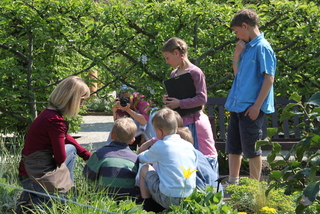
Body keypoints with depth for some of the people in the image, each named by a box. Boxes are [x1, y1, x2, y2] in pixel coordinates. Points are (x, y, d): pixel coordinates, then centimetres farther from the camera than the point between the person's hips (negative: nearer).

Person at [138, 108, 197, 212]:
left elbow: (141, 158, 13)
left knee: (145, 169, 15)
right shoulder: (190, 146, 9)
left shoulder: (160, 146, -3)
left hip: (169, 200, -5)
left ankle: (148, 207, 16)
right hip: (189, 199, 5)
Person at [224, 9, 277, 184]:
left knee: (251, 149, -1)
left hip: (251, 107, -9)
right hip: (237, 106, 9)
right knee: (233, 147, 13)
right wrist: (237, 55, 4)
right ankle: (233, 184, 21)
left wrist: (257, 105, -19)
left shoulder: (262, 48, -12)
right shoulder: (246, 47, 12)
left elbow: (269, 78, -17)